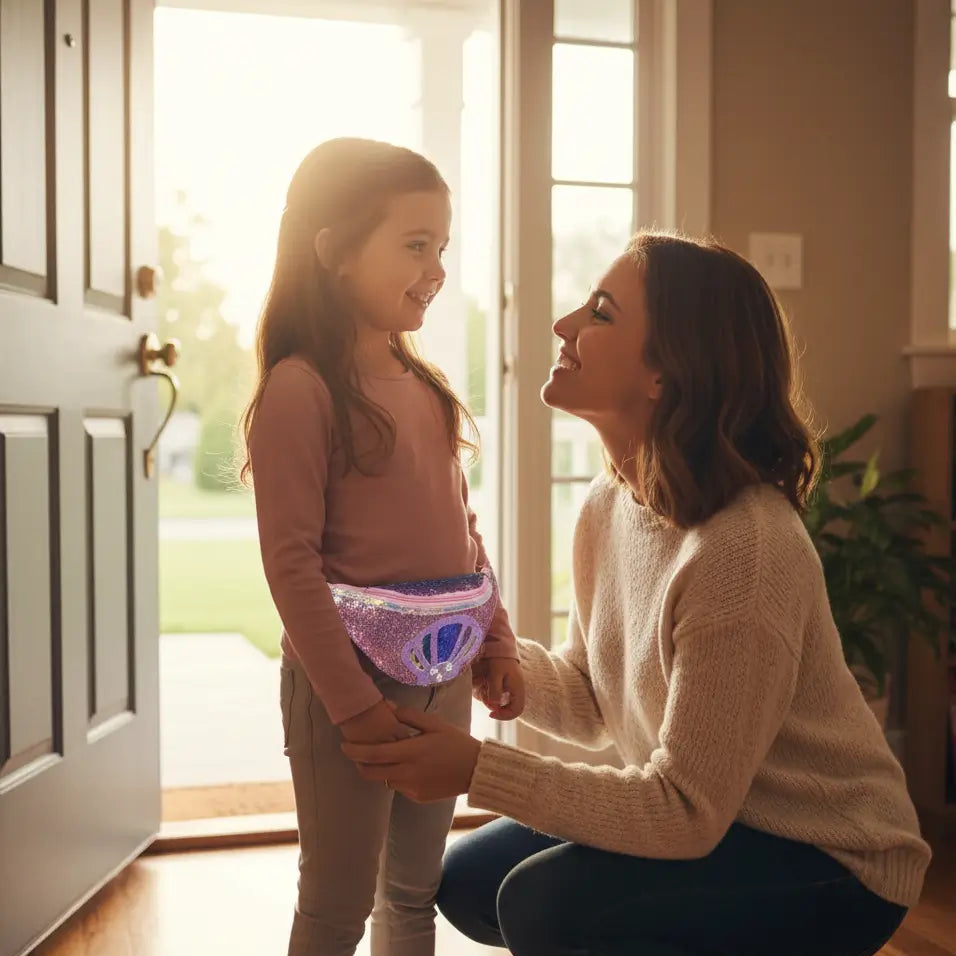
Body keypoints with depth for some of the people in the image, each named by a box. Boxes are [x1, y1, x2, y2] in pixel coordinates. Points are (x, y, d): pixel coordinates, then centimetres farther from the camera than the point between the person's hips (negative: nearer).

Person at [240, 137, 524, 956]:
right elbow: (291, 559, -17)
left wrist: (498, 643, 12)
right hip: (351, 680, -7)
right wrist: (352, 699, -17)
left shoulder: (426, 386, 8)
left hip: (445, 677, 7)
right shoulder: (302, 387, -14)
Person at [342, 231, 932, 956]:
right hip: (715, 818, 8)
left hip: (830, 865, -8)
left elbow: (685, 814, -25)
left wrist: (477, 770, -26)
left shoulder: (745, 548, -31)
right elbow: (591, 705, 3)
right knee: (468, 881, 8)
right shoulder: (611, 503, -5)